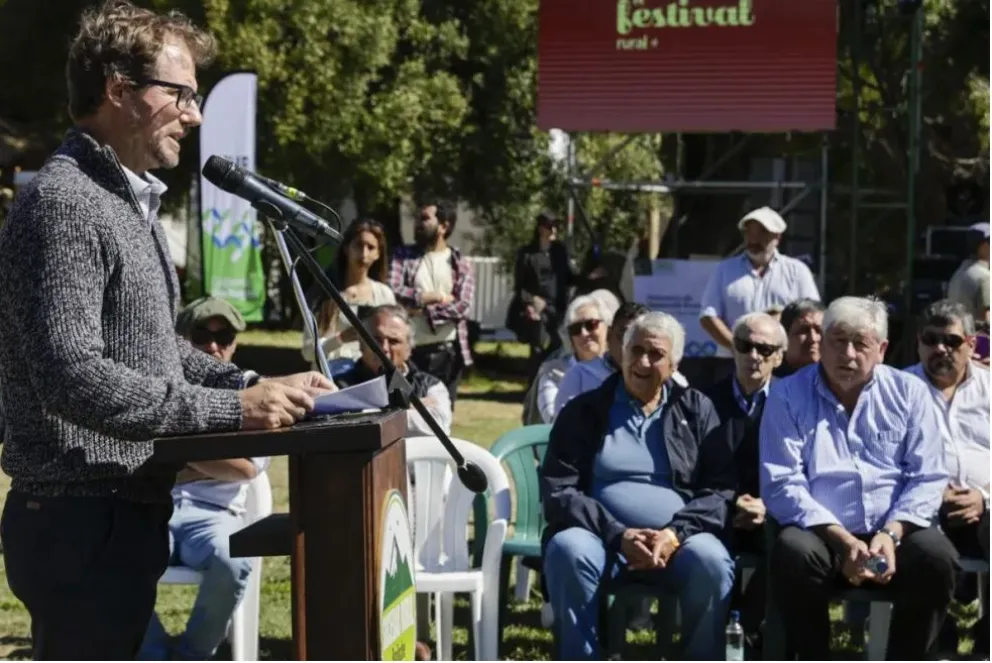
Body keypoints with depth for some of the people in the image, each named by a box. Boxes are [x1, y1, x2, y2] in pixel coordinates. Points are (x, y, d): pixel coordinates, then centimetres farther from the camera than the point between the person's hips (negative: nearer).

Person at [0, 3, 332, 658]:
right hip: (82, 522, -10)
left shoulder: (131, 203, 16)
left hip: (123, 513, 10)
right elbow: (72, 377, -27)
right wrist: (233, 409, -26)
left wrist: (256, 387, 6)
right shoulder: (63, 204, -17)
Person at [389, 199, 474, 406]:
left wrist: (422, 307, -11)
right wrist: (437, 297, -8)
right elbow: (392, 293, -9)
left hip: (447, 352, 0)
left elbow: (462, 307, -7)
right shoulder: (403, 256, 7)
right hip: (410, 351, 0)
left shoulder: (460, 264, 6)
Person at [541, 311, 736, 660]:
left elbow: (720, 489, 4)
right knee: (569, 551, -33)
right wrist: (619, 535, -15)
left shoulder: (697, 410, 14)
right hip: (601, 536, 0)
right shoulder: (584, 410, 11)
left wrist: (675, 534, -15)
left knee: (712, 563, -32)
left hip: (677, 541, 0)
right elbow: (558, 490, 1)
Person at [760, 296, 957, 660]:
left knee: (935, 555, -29)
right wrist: (841, 539, -17)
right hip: (823, 535, -1)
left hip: (895, 533, 2)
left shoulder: (908, 392, 8)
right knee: (793, 552, -33)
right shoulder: (788, 396, 2)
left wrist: (891, 533, -15)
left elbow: (927, 478, 2)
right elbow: (781, 483, -6)